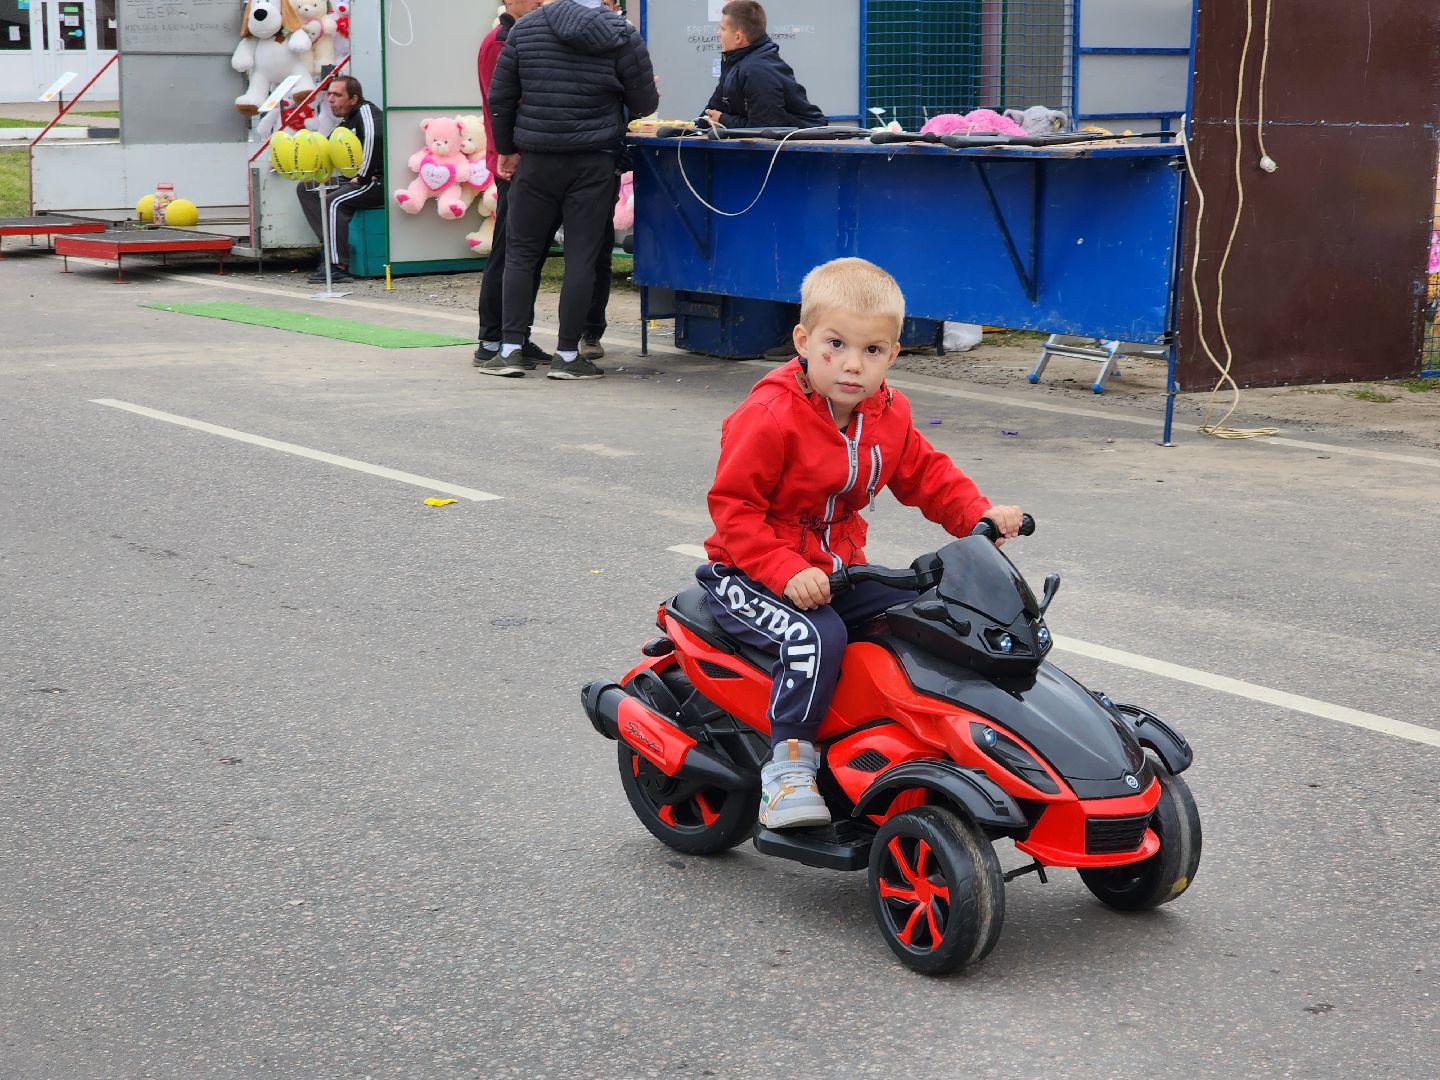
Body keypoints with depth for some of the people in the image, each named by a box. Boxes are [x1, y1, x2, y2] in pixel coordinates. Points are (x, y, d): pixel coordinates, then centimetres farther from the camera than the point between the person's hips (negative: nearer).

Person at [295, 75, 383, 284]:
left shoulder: (365, 110, -8)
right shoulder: (346, 122, 20)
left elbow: (374, 137, -28)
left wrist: (362, 177, -25)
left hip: (379, 181, -10)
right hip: (359, 181, 10)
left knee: (335, 202, -30)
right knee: (305, 189, 6)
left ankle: (338, 266, -29)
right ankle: (331, 246, -8)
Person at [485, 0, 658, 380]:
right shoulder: (623, 36, -4)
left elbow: (499, 97, 3)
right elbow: (645, 104, 2)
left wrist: (505, 149, 15)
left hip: (537, 161, 2)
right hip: (594, 163, -1)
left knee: (521, 252, 10)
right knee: (581, 257, 2)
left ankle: (509, 349, 7)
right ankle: (567, 355, 4)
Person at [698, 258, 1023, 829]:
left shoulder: (888, 415, 3)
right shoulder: (769, 417, -21)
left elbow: (925, 474, 15)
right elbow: (732, 504, -20)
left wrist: (981, 515, -3)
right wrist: (787, 573, -31)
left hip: (837, 569, 7)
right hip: (750, 574, -7)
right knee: (815, 636, -33)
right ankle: (787, 767, -25)